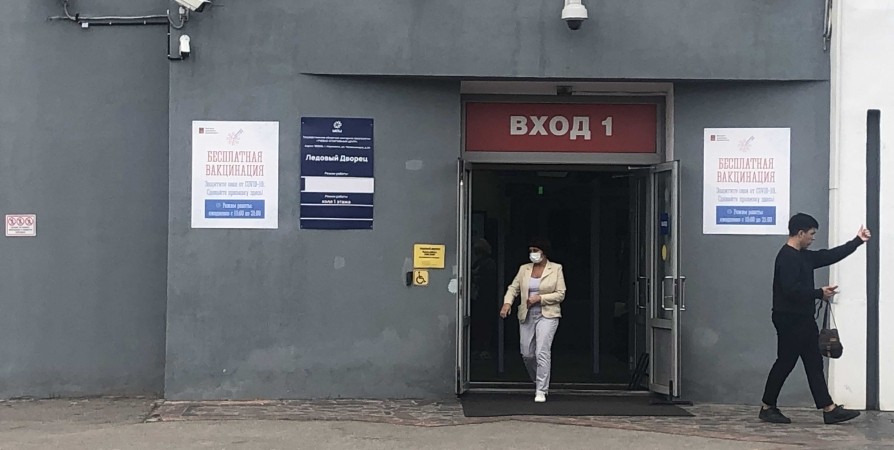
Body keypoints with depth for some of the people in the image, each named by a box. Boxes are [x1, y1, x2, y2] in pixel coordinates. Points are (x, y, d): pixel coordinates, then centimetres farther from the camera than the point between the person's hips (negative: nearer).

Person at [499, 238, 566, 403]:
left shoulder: (556, 269, 0)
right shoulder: (524, 269, 9)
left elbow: (560, 294, -4)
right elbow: (513, 288, 5)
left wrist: (539, 298, -15)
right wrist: (507, 303, -15)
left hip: (547, 315, -4)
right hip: (527, 316, 4)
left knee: (542, 352, -16)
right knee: (527, 354, 7)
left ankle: (541, 391, -11)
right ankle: (539, 382, 31)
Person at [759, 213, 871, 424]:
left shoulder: (804, 256, 14)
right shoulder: (787, 257, -17)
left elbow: (829, 256, 20)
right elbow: (791, 289, -26)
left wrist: (857, 241, 20)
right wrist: (819, 293, -16)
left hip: (803, 319, 10)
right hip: (790, 319, -10)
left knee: (814, 363, 8)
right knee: (785, 363, -2)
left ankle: (829, 410, 8)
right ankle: (767, 408, 9)